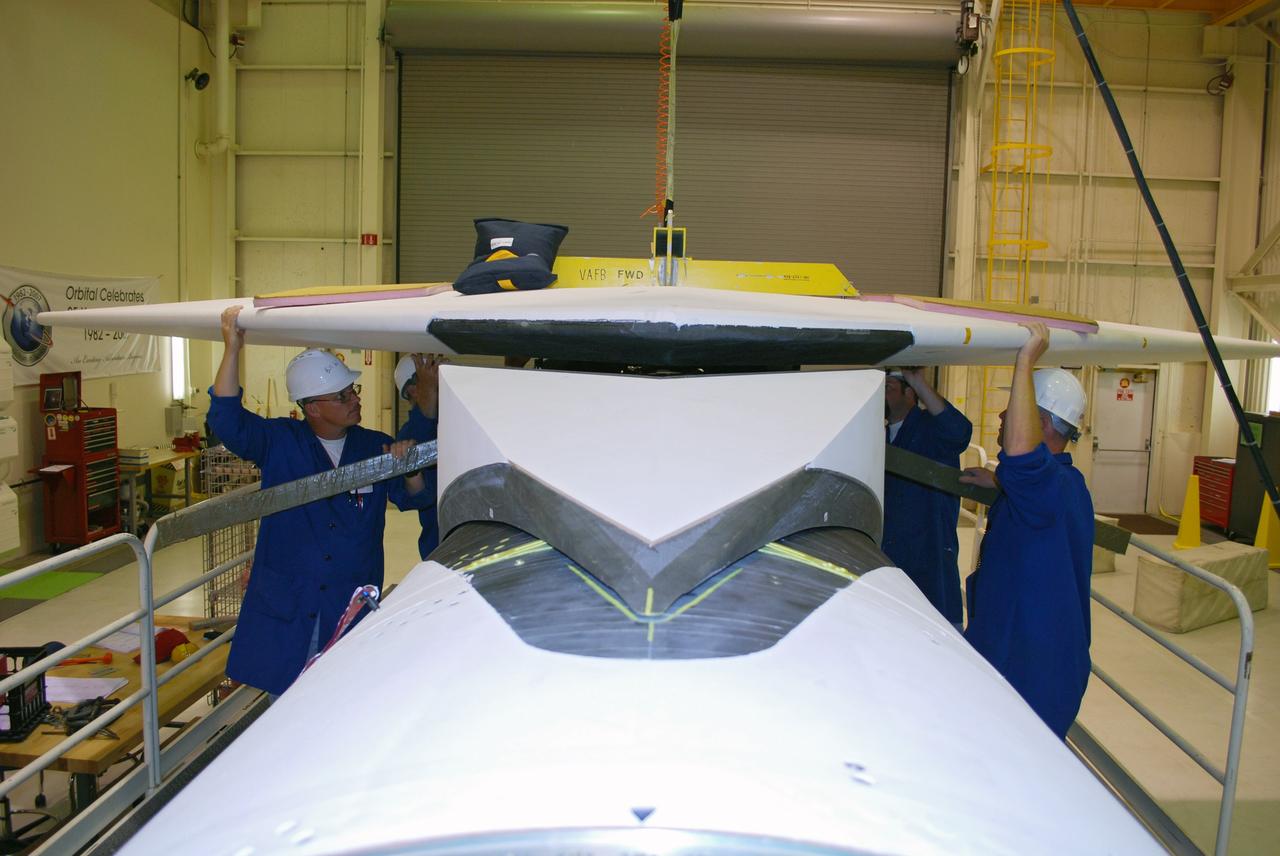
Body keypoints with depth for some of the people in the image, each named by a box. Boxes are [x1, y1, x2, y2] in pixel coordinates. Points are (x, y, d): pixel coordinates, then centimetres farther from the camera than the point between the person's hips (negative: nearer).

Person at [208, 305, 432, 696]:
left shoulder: (376, 447, 4)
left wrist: (410, 469, -15)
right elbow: (227, 421, -12)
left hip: (352, 605, 1)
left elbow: (412, 499, 8)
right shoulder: (279, 442, 1)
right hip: (284, 605, -1)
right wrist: (232, 349, -17)